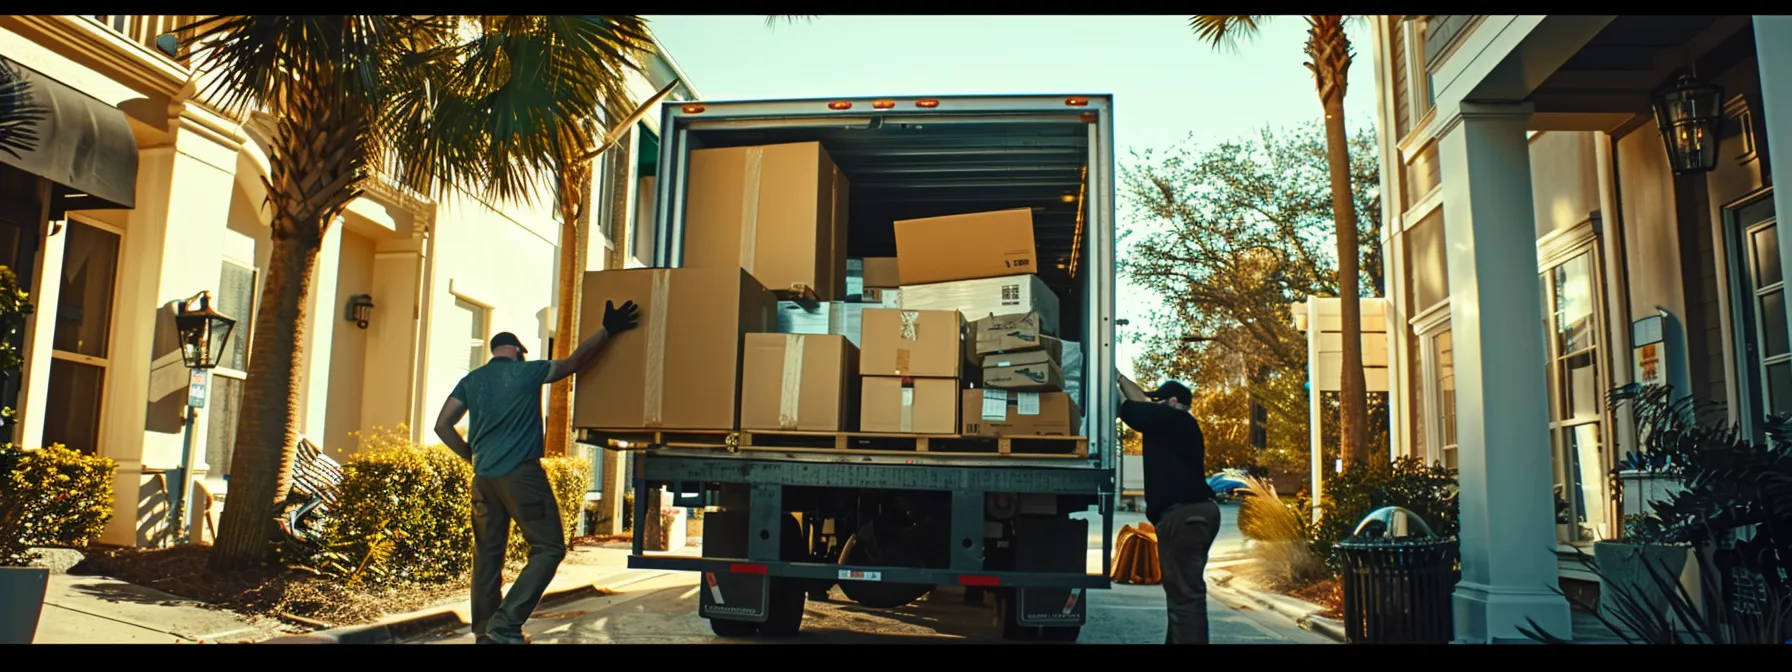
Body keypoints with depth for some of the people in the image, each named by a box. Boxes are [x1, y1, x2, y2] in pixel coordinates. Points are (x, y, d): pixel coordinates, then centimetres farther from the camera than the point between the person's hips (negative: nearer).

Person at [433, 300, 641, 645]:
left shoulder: (472, 380, 13)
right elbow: (574, 362, 3)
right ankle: (506, 623, -13)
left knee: (487, 555, 12)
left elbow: (442, 426, 8)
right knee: (548, 547, -3)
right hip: (521, 473, -6)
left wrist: (471, 454, 19)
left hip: (484, 476, 6)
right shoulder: (527, 371, 0)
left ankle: (484, 631, 14)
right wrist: (608, 330, 6)